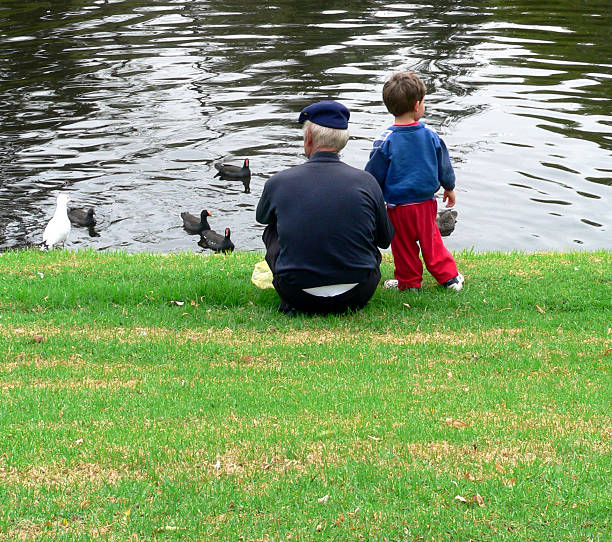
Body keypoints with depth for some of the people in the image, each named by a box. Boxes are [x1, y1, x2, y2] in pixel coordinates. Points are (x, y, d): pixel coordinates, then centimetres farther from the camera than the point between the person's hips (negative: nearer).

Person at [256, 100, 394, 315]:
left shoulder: (278, 182, -5)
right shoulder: (366, 182, -5)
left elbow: (261, 217, 20)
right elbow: (385, 239, 10)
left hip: (298, 295, -1)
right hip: (356, 295, 1)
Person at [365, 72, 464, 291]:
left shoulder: (385, 141, -16)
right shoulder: (430, 136, -6)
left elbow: (374, 175, -9)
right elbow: (444, 166, 6)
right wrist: (449, 188, 24)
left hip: (398, 207, -3)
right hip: (426, 203, 3)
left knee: (403, 246, 11)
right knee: (430, 240, 18)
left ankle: (409, 282, 22)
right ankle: (450, 277, 24)